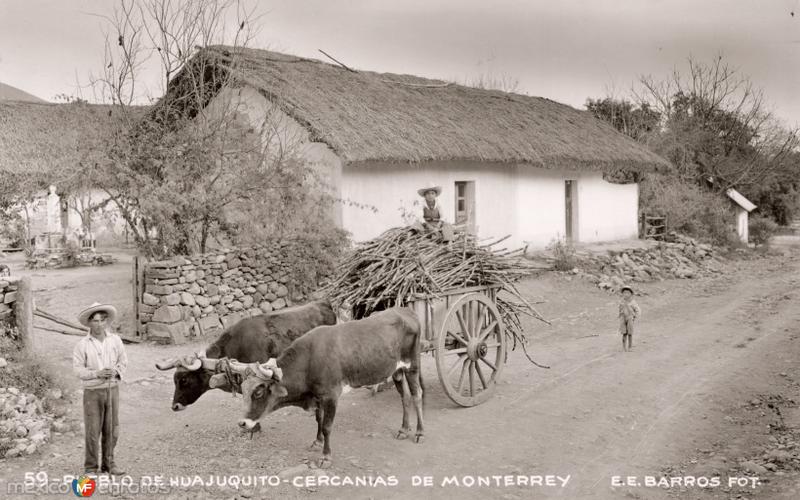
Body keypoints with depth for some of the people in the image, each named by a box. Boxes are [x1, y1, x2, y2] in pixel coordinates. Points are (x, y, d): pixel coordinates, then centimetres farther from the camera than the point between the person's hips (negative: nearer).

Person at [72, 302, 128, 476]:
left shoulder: (115, 340, 0)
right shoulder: (82, 345, -9)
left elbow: (123, 361, 8)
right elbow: (77, 368, -9)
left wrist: (116, 372, -12)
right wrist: (96, 373, -22)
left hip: (112, 390, 3)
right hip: (92, 391, -3)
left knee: (111, 429, 8)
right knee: (92, 430, 1)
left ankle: (109, 463, 21)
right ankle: (91, 467, 14)